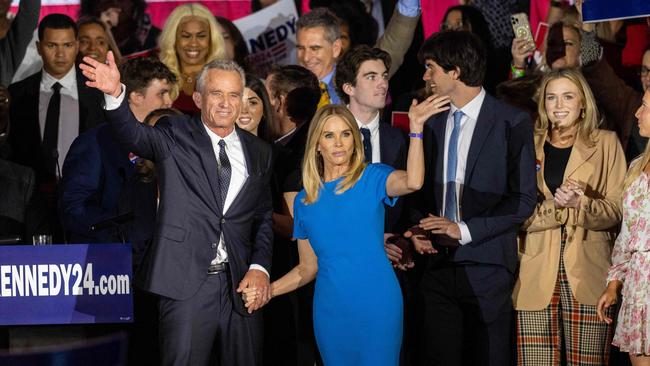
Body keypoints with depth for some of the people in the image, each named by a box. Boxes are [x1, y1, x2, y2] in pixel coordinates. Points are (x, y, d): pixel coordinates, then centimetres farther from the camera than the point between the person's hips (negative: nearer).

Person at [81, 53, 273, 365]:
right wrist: (115, 94, -39)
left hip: (240, 284, 4)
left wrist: (260, 268, -1)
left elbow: (264, 219, 14)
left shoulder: (259, 152, 12)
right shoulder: (175, 135, 0)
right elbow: (134, 134, -19)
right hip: (186, 285, -4)